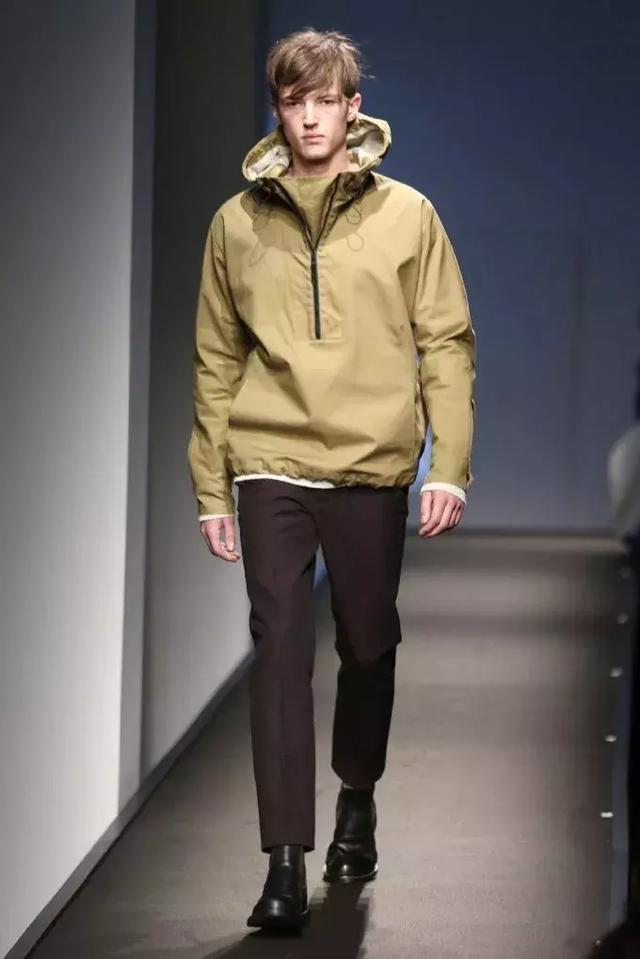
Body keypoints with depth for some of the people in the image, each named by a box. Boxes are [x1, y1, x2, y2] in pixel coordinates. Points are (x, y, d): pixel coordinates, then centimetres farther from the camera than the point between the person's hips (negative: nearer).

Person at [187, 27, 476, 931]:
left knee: (369, 646, 12)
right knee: (280, 651, -8)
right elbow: (217, 361, 8)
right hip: (270, 465, 0)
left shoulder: (406, 215, 2)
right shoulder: (238, 223, 6)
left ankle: (357, 797, 38)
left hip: (372, 466, 0)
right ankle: (286, 862, -8)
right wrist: (210, 486, 5)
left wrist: (449, 465, -8)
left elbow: (446, 345, 1)